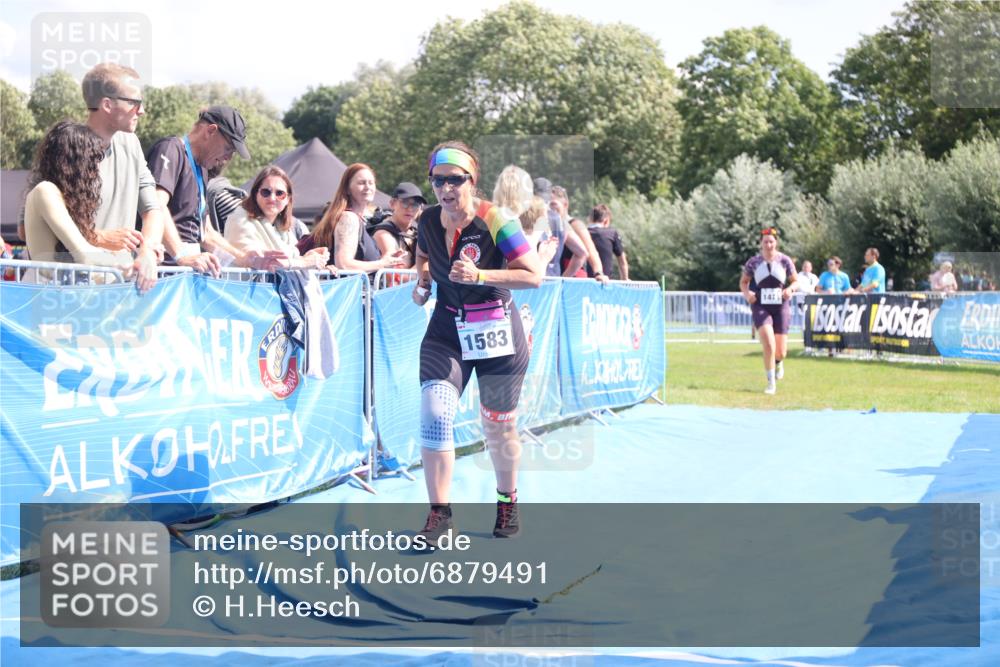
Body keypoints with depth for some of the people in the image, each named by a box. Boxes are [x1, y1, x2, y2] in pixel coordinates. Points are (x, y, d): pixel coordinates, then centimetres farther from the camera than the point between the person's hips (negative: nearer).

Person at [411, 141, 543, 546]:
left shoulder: (495, 221, -16)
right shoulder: (428, 220, -1)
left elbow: (534, 276, -19)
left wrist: (480, 275, -29)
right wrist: (422, 282, 2)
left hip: (497, 336, -3)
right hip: (446, 331, 3)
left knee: (499, 427, 8)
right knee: (434, 413, -14)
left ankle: (508, 502, 34)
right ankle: (440, 515, -7)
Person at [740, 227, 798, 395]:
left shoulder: (784, 260, -1)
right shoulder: (753, 262, -1)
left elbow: (795, 281, 7)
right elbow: (743, 282, 10)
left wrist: (790, 289, -15)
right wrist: (746, 293, -12)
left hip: (781, 307, 1)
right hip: (760, 307, -1)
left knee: (781, 351, 5)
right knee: (769, 345, -19)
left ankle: (778, 362, 45)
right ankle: (771, 382, -4)